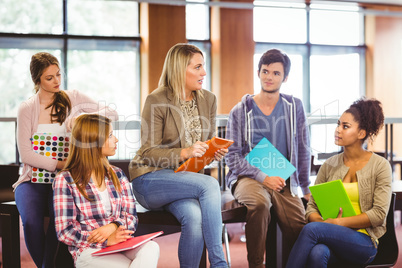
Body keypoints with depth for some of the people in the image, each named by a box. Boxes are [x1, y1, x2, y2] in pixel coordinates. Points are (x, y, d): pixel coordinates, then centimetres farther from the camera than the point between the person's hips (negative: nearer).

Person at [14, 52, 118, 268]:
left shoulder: (73, 99, 8)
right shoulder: (27, 109, 4)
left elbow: (112, 114, -1)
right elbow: (26, 154, -5)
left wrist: (83, 116, -20)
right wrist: (60, 164, -17)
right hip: (34, 178, 0)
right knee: (31, 221, -29)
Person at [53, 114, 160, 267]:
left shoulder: (117, 175, 16)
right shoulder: (65, 180, -1)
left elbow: (131, 217, 11)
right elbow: (65, 231, -7)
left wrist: (113, 227, -14)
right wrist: (107, 240, -20)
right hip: (89, 250, -5)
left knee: (151, 248, -30)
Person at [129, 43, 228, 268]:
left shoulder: (208, 99, 8)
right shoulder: (157, 101, -10)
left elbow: (208, 143, 17)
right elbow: (149, 153, -12)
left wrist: (216, 152, -8)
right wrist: (184, 153, -26)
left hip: (189, 177, 5)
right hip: (150, 179, -4)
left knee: (195, 216, -32)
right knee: (209, 184, -31)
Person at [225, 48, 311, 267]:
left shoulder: (294, 107, 10)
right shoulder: (240, 111, 4)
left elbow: (303, 150, 13)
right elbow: (232, 157, 0)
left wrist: (306, 189, 10)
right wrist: (263, 178, -12)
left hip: (283, 180, 2)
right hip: (247, 178, -2)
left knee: (298, 226, -25)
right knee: (259, 202, -37)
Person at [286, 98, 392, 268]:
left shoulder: (380, 166, 2)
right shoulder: (329, 165, 13)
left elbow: (379, 214, -6)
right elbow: (312, 206, 10)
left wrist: (338, 222, -14)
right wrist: (321, 222, -13)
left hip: (364, 242, -3)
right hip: (332, 238, 3)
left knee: (312, 229, -32)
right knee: (316, 254, -36)